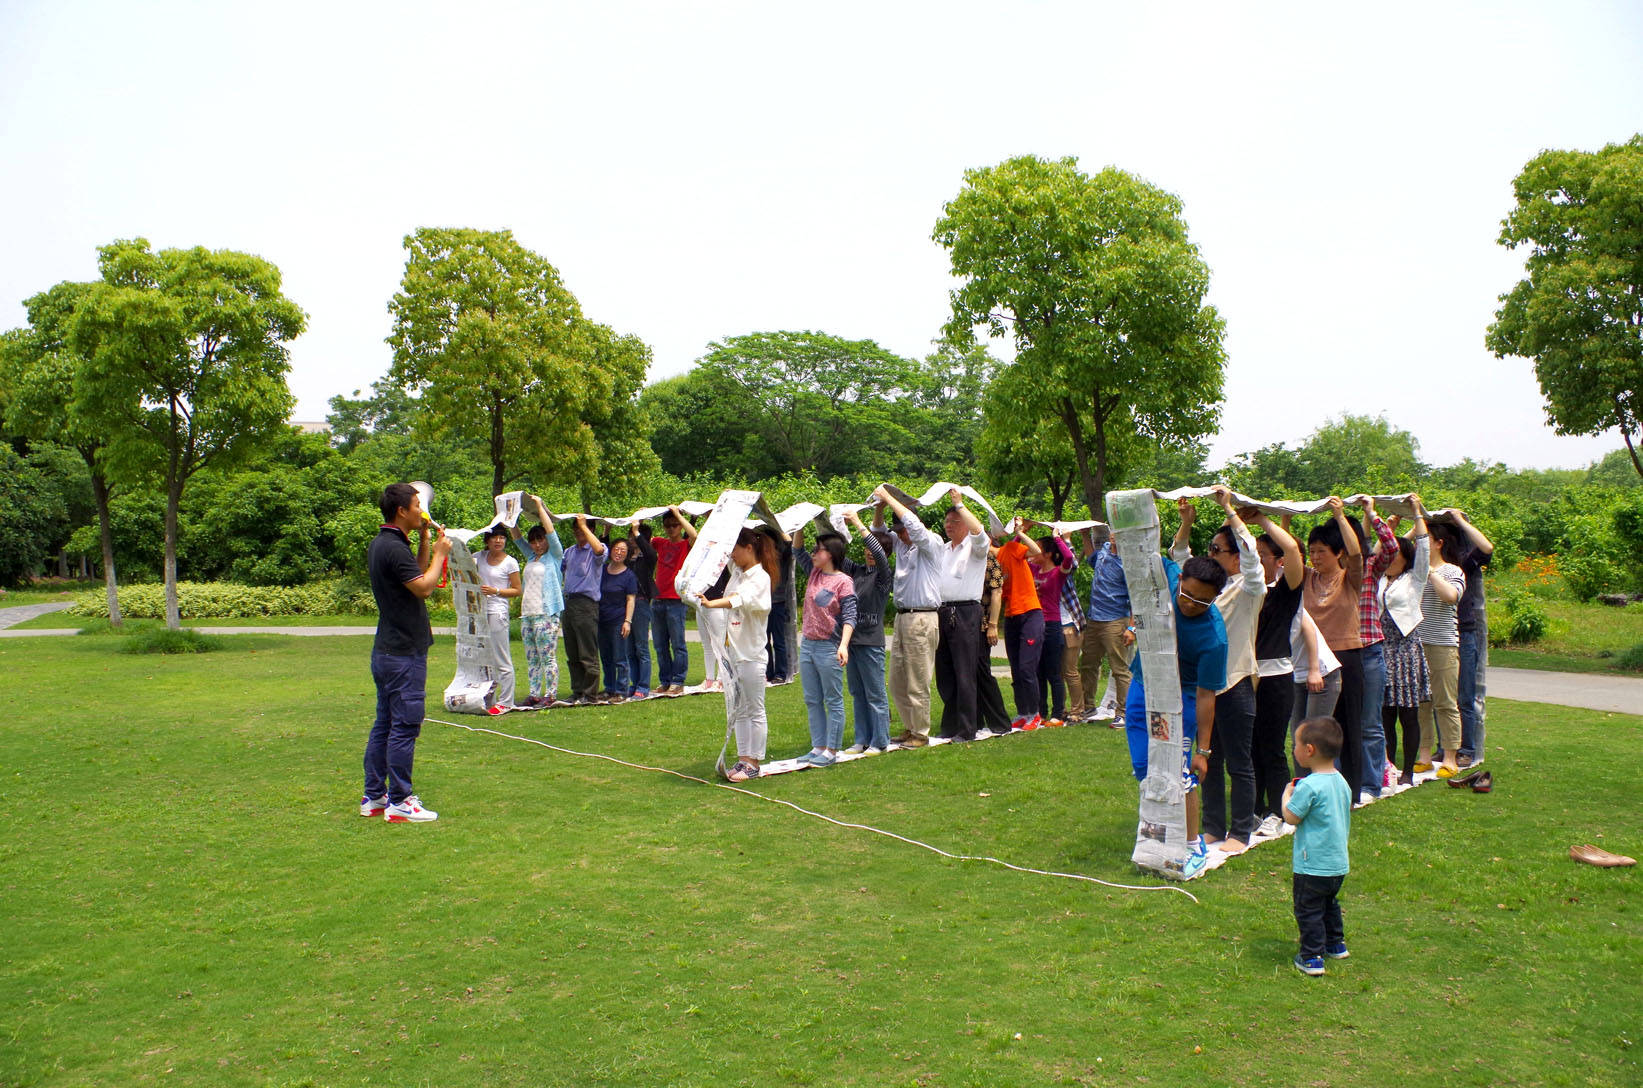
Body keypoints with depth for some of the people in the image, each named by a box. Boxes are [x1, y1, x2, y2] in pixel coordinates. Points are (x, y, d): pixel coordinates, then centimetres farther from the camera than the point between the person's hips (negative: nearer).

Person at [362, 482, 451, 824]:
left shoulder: (382, 544, 14)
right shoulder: (393, 547, -18)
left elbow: (419, 575, 22)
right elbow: (424, 587, -23)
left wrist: (424, 539, 13)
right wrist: (440, 552, -10)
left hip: (387, 651, 11)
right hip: (404, 654, -11)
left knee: (385, 725, 15)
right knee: (404, 727, -5)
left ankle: (373, 797, 21)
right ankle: (399, 802, 1)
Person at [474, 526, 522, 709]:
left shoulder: (510, 562, -3)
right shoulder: (481, 557, 11)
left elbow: (517, 590, -2)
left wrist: (495, 591, -14)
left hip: (498, 612, -6)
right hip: (480, 611, 6)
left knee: (502, 659, -4)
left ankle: (505, 701, 1)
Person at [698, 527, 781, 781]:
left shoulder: (760, 578, -12)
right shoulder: (736, 572, 12)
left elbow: (742, 599, -33)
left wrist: (712, 604, -48)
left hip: (751, 653, -8)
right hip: (731, 650, 8)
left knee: (754, 710, 1)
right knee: (736, 709, 12)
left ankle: (754, 763, 7)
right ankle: (743, 758, 20)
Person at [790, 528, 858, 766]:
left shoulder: (844, 582, -11)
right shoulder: (814, 573, 9)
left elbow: (849, 617, -15)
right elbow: (797, 550, 16)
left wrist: (843, 645, -27)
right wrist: (800, 527, 1)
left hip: (829, 647, -8)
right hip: (807, 644, 8)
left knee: (833, 701, 2)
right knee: (812, 700, 12)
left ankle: (831, 751, 7)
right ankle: (818, 748, 20)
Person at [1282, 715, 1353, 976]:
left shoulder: (1309, 786, -25)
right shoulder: (1342, 783, 3)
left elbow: (1291, 817, -19)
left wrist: (1287, 795, -1)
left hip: (1313, 866, -8)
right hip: (1339, 864, 9)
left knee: (1308, 910, 3)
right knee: (1330, 903, 27)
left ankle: (1312, 958, 7)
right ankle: (1336, 944, 39)